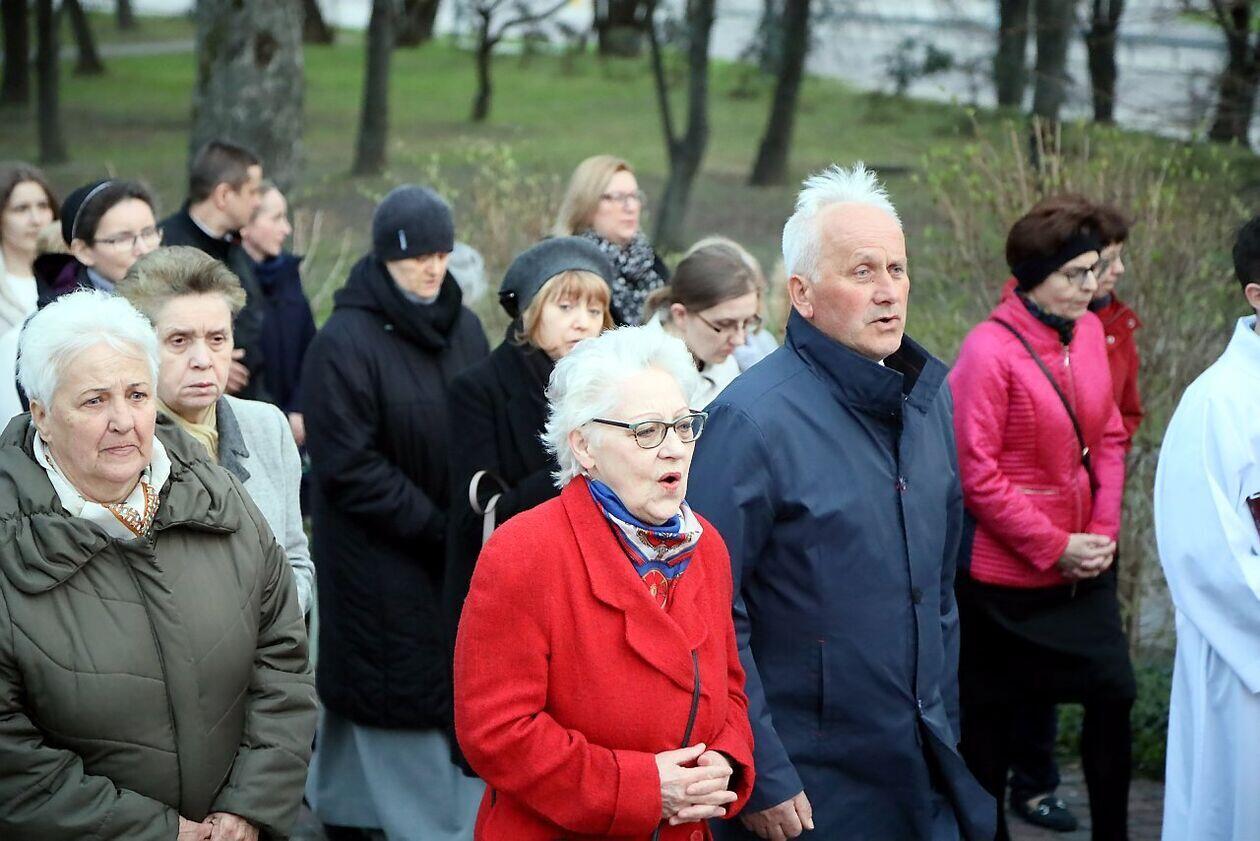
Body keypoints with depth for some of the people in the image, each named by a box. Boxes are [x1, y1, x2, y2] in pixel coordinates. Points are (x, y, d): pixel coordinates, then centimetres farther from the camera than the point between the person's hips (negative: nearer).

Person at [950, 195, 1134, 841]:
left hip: (1082, 567, 6)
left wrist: (1103, 532, -1)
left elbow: (1108, 438, 11)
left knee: (1113, 692, 3)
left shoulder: (1089, 331, 2)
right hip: (1004, 572, -6)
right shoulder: (990, 349, -18)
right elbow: (978, 475, -18)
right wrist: (1055, 548, -14)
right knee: (991, 713, 9)